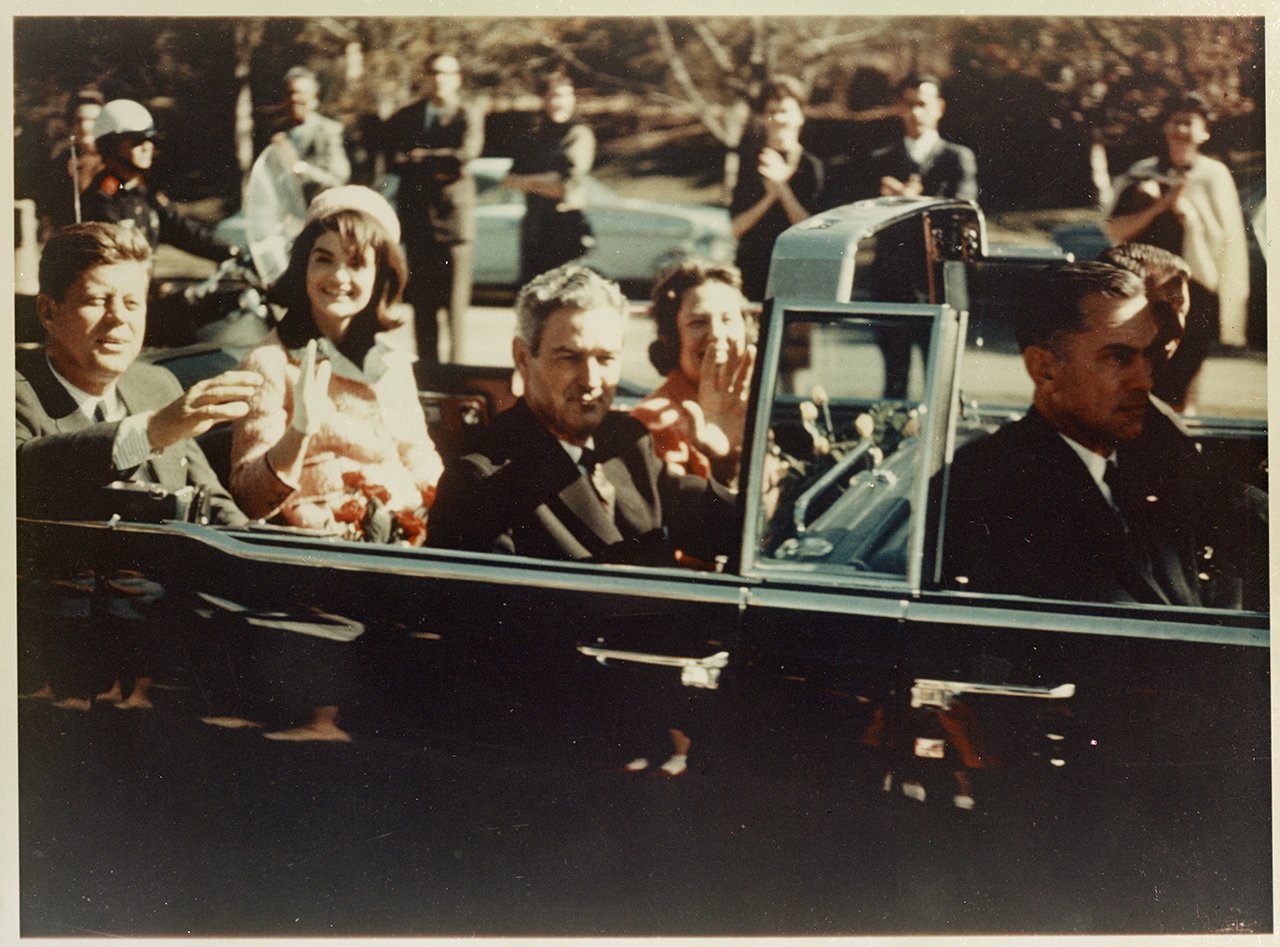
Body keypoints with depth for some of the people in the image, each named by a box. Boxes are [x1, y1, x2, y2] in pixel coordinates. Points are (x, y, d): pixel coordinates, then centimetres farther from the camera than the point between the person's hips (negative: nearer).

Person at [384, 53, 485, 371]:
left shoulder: (469, 117, 4)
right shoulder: (406, 117, 13)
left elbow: (465, 154, -13)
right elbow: (395, 160, 1)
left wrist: (422, 157, -5)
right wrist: (436, 168, -10)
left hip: (454, 213, -3)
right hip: (416, 213, 3)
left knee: (455, 295, -6)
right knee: (421, 296, 4)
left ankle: (456, 364, -5)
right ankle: (426, 361, 9)